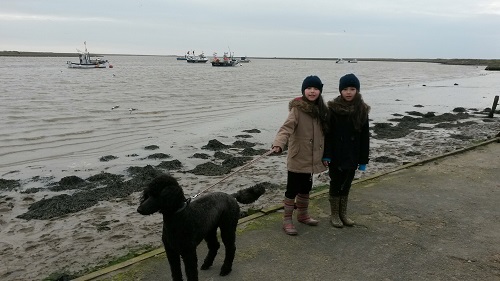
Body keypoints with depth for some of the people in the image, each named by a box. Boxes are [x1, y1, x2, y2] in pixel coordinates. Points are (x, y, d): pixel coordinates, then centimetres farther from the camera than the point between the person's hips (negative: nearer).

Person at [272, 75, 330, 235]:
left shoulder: (321, 109, 5)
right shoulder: (297, 109, -16)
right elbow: (286, 128, -29)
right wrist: (278, 144, -46)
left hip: (312, 159, 7)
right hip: (297, 159, -7)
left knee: (305, 189, 21)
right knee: (292, 190, 3)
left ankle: (303, 215, 39)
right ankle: (287, 220, 17)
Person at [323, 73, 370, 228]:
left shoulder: (362, 110, -1)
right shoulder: (333, 109, -10)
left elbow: (365, 136, 2)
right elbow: (327, 133, -10)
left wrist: (363, 159, 1)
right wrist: (326, 155, -16)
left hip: (352, 156, 3)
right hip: (336, 156, -3)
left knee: (347, 184, 15)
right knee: (336, 184, 8)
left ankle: (343, 214, 30)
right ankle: (334, 215, 22)